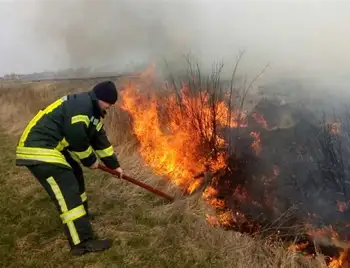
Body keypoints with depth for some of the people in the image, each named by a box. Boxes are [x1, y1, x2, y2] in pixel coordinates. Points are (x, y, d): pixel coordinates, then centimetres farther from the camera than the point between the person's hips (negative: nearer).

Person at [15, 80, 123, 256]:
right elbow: (76, 138, -21)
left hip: (54, 147, 11)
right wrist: (90, 160, -4)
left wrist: (114, 164, 25)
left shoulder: (93, 111, 15)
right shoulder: (80, 105, -18)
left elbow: (100, 140, 21)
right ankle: (83, 242, -10)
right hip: (38, 151, -11)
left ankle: (80, 214, 45)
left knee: (75, 177, 25)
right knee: (67, 193, -13)